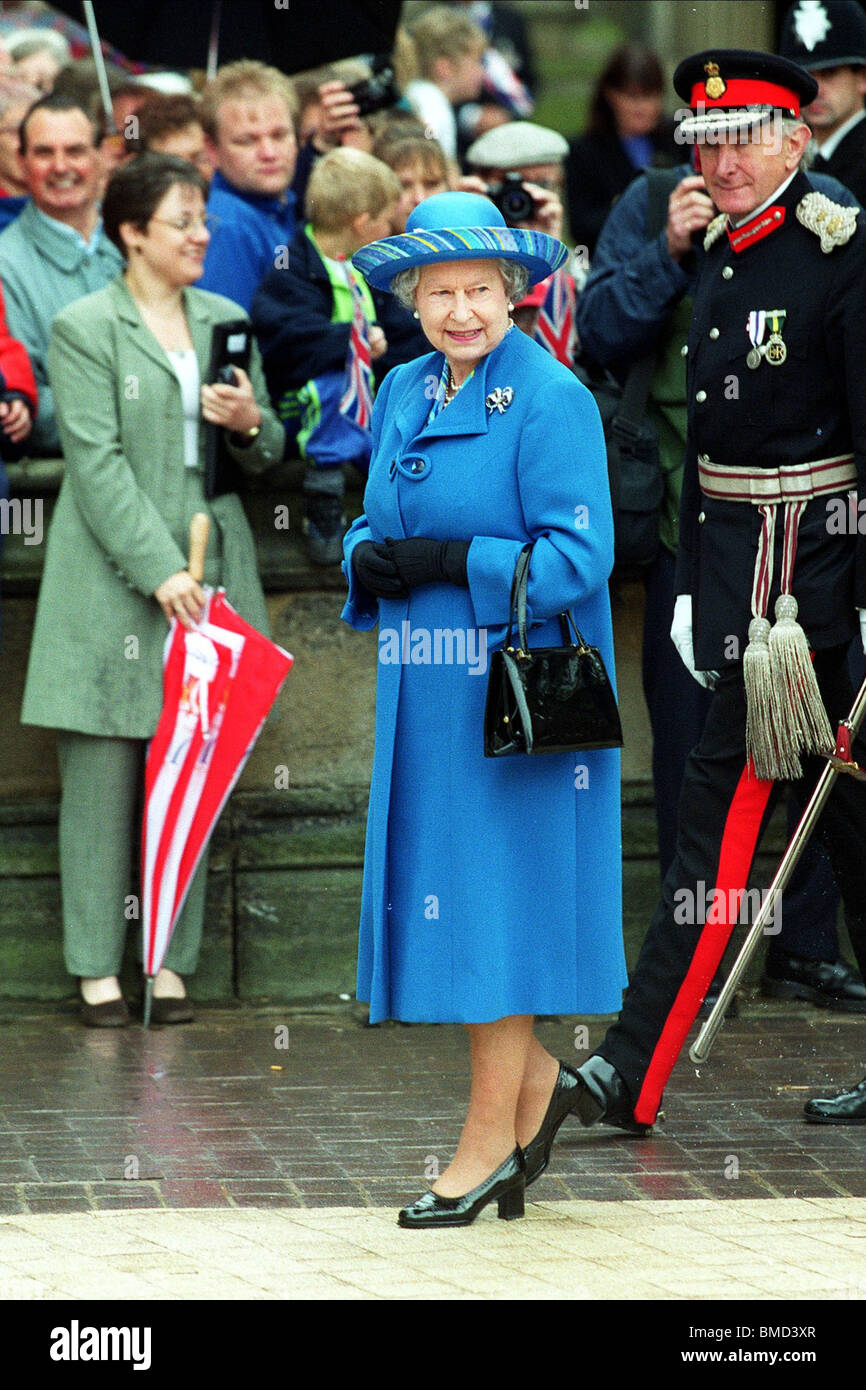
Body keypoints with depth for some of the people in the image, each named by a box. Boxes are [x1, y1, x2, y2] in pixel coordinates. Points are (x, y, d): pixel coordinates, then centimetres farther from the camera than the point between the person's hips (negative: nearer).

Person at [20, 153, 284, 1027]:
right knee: (101, 779, -2)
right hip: (113, 582, -4)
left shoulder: (225, 322, 14)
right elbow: (98, 463, -10)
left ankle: (171, 962, 11)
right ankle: (97, 970, 3)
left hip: (206, 572, 5)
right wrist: (158, 571, -17)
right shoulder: (84, 328, -3)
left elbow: (266, 456, 19)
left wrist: (252, 423, -5)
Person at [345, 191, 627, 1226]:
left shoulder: (551, 401, -12)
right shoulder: (403, 395, 11)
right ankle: (534, 1082, 27)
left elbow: (577, 558, -18)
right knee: (438, 897, 9)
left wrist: (450, 564, -19)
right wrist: (369, 562, -4)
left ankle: (489, 1140, 6)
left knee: (493, 901, -3)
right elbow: (377, 526, 18)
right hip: (425, 699, 7)